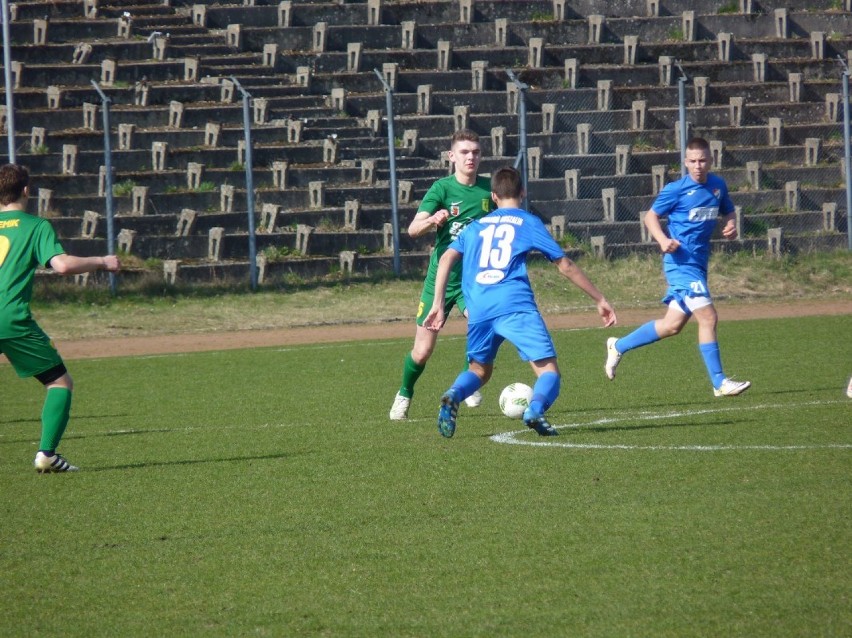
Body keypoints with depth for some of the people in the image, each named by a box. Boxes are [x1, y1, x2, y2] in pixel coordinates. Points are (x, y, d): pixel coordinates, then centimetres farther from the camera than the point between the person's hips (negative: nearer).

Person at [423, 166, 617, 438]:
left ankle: (453, 395, -11)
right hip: (516, 306, -4)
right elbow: (565, 266, 13)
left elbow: (447, 258, 10)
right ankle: (536, 409, -35)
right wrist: (600, 300, 20)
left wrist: (438, 304, 9)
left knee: (479, 370, 23)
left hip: (479, 311, 4)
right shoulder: (529, 223, 14)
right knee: (549, 371, -2)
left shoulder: (477, 226, 23)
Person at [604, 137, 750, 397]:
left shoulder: (718, 185, 8)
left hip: (699, 263, 7)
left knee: (672, 325, 12)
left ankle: (618, 346, 28)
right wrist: (662, 240, -19)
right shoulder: (676, 189, -9)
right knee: (708, 317, -13)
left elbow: (727, 212, 23)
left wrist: (730, 225, 0)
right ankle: (719, 382, -6)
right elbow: (651, 216, -2)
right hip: (681, 261, -7)